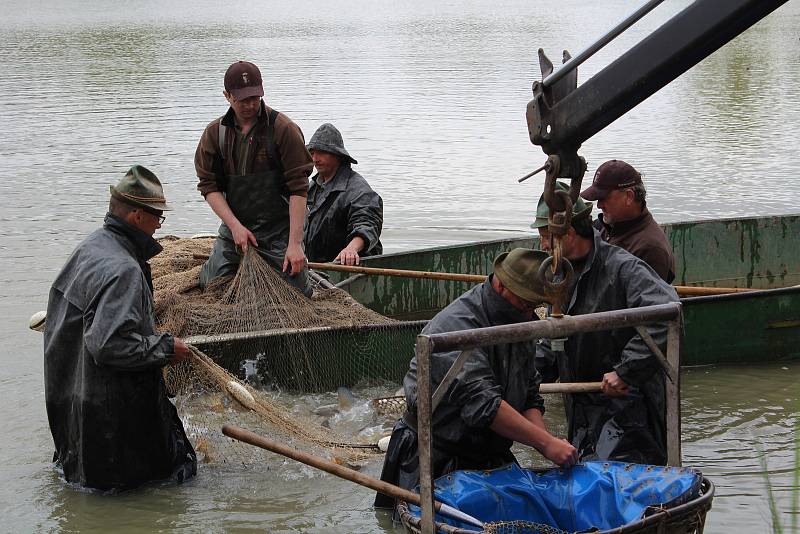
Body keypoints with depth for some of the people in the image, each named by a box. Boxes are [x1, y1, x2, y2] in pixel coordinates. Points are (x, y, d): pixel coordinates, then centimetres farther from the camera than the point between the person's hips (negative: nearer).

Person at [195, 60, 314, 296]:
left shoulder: (283, 129, -10)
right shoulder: (215, 132, 2)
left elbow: (298, 188, -14)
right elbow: (209, 187, 2)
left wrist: (295, 244, -19)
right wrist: (235, 226, -13)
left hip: (278, 230, -3)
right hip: (233, 227, 3)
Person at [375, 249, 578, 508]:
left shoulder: (520, 325, 5)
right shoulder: (456, 324, -24)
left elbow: (530, 398, 7)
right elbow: (482, 404, -33)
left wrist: (548, 444, -13)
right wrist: (546, 442, -32)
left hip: (492, 460, 8)